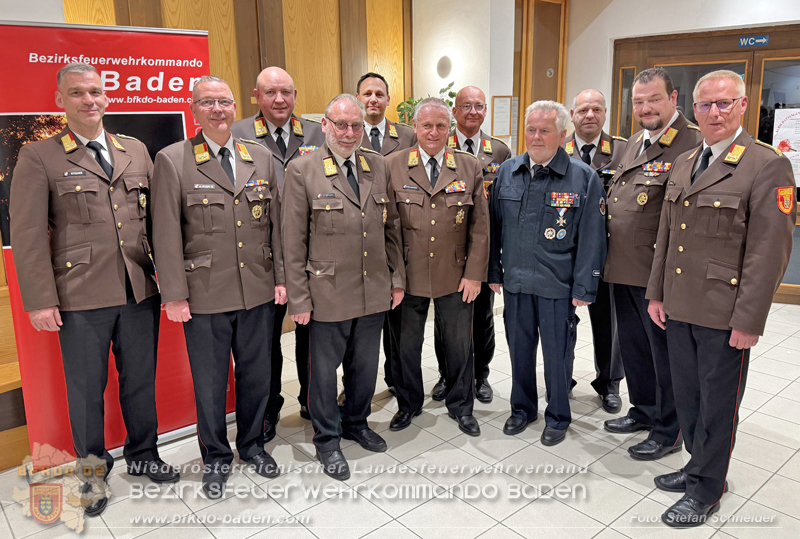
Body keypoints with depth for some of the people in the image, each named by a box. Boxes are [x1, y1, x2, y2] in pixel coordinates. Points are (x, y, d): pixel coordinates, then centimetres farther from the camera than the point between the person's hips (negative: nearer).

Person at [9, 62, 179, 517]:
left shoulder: (137, 151, 10)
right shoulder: (39, 158, -1)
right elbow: (27, 235, -4)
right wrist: (41, 300, -9)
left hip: (141, 291, 3)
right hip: (81, 298, -3)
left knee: (141, 380, 15)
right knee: (87, 389, 11)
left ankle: (143, 455, 36)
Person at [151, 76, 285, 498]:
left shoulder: (261, 158, 7)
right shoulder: (172, 161, -4)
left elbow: (275, 223, 9)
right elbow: (166, 234, -6)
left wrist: (280, 277, 5)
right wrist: (174, 295, -8)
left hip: (259, 291, 3)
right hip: (205, 295, -3)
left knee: (256, 374, 16)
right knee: (209, 383, 11)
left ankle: (252, 444, 39)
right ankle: (215, 457, 33)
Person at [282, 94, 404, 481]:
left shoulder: (378, 166, 6)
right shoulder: (301, 170, -8)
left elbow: (391, 227, 11)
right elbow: (293, 242, -8)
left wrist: (397, 278, 9)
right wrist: (299, 298, -9)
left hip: (374, 292, 4)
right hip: (328, 293, -4)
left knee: (365, 365, 19)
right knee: (324, 369, 11)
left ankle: (356, 423, 42)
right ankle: (327, 440, 31)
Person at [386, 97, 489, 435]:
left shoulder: (470, 167, 3)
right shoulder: (392, 166, -1)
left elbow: (480, 227, 2)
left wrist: (474, 274, -3)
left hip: (455, 277, 1)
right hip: (407, 277, 0)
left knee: (459, 344, 13)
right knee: (406, 344, 14)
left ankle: (461, 406, 35)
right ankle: (408, 403, 36)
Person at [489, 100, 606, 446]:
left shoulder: (584, 178, -5)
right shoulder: (507, 172, 5)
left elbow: (591, 239, -6)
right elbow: (495, 227, 10)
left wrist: (584, 288, -8)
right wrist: (495, 272, 9)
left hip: (558, 286, -3)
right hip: (515, 280, 4)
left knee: (557, 353, 9)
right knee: (519, 349, 16)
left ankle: (558, 418, 30)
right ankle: (522, 409, 36)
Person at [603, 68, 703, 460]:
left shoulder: (693, 144, -13)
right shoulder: (634, 144, 15)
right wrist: (609, 261, 16)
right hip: (623, 270, 8)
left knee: (664, 351, 6)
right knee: (633, 346, 20)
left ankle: (669, 431, 24)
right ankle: (644, 410, 39)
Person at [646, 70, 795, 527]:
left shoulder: (767, 166, -10)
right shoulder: (683, 163, 11)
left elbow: (770, 250, -14)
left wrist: (748, 320, -16)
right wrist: (657, 293, 12)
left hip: (724, 316, -6)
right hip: (679, 307, 6)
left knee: (717, 403, 8)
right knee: (687, 396, 18)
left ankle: (706, 490, 25)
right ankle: (699, 465, 38)